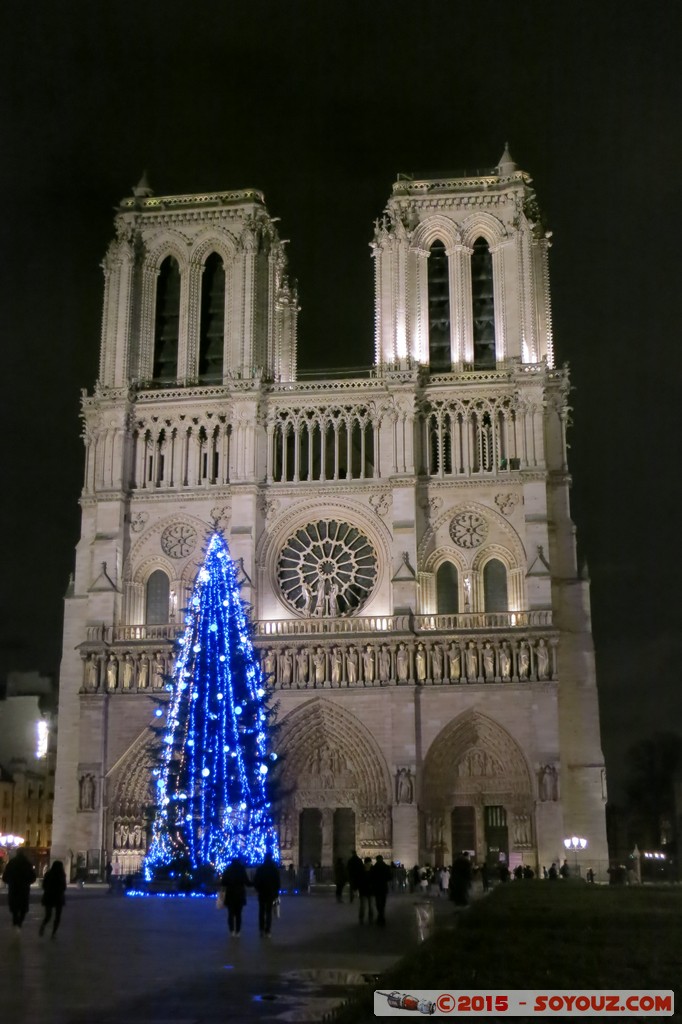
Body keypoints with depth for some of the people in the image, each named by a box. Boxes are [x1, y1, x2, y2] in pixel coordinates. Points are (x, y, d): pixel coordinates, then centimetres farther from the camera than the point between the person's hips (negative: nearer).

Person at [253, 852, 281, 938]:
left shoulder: (260, 868, -4)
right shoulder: (275, 868, -4)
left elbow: (255, 881, -4)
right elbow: (277, 882, -2)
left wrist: (257, 889, 12)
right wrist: (276, 893, 6)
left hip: (261, 893, 0)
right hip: (271, 893, 0)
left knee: (261, 911, 13)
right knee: (269, 912, 3)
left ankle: (262, 930, 12)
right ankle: (267, 932, -4)